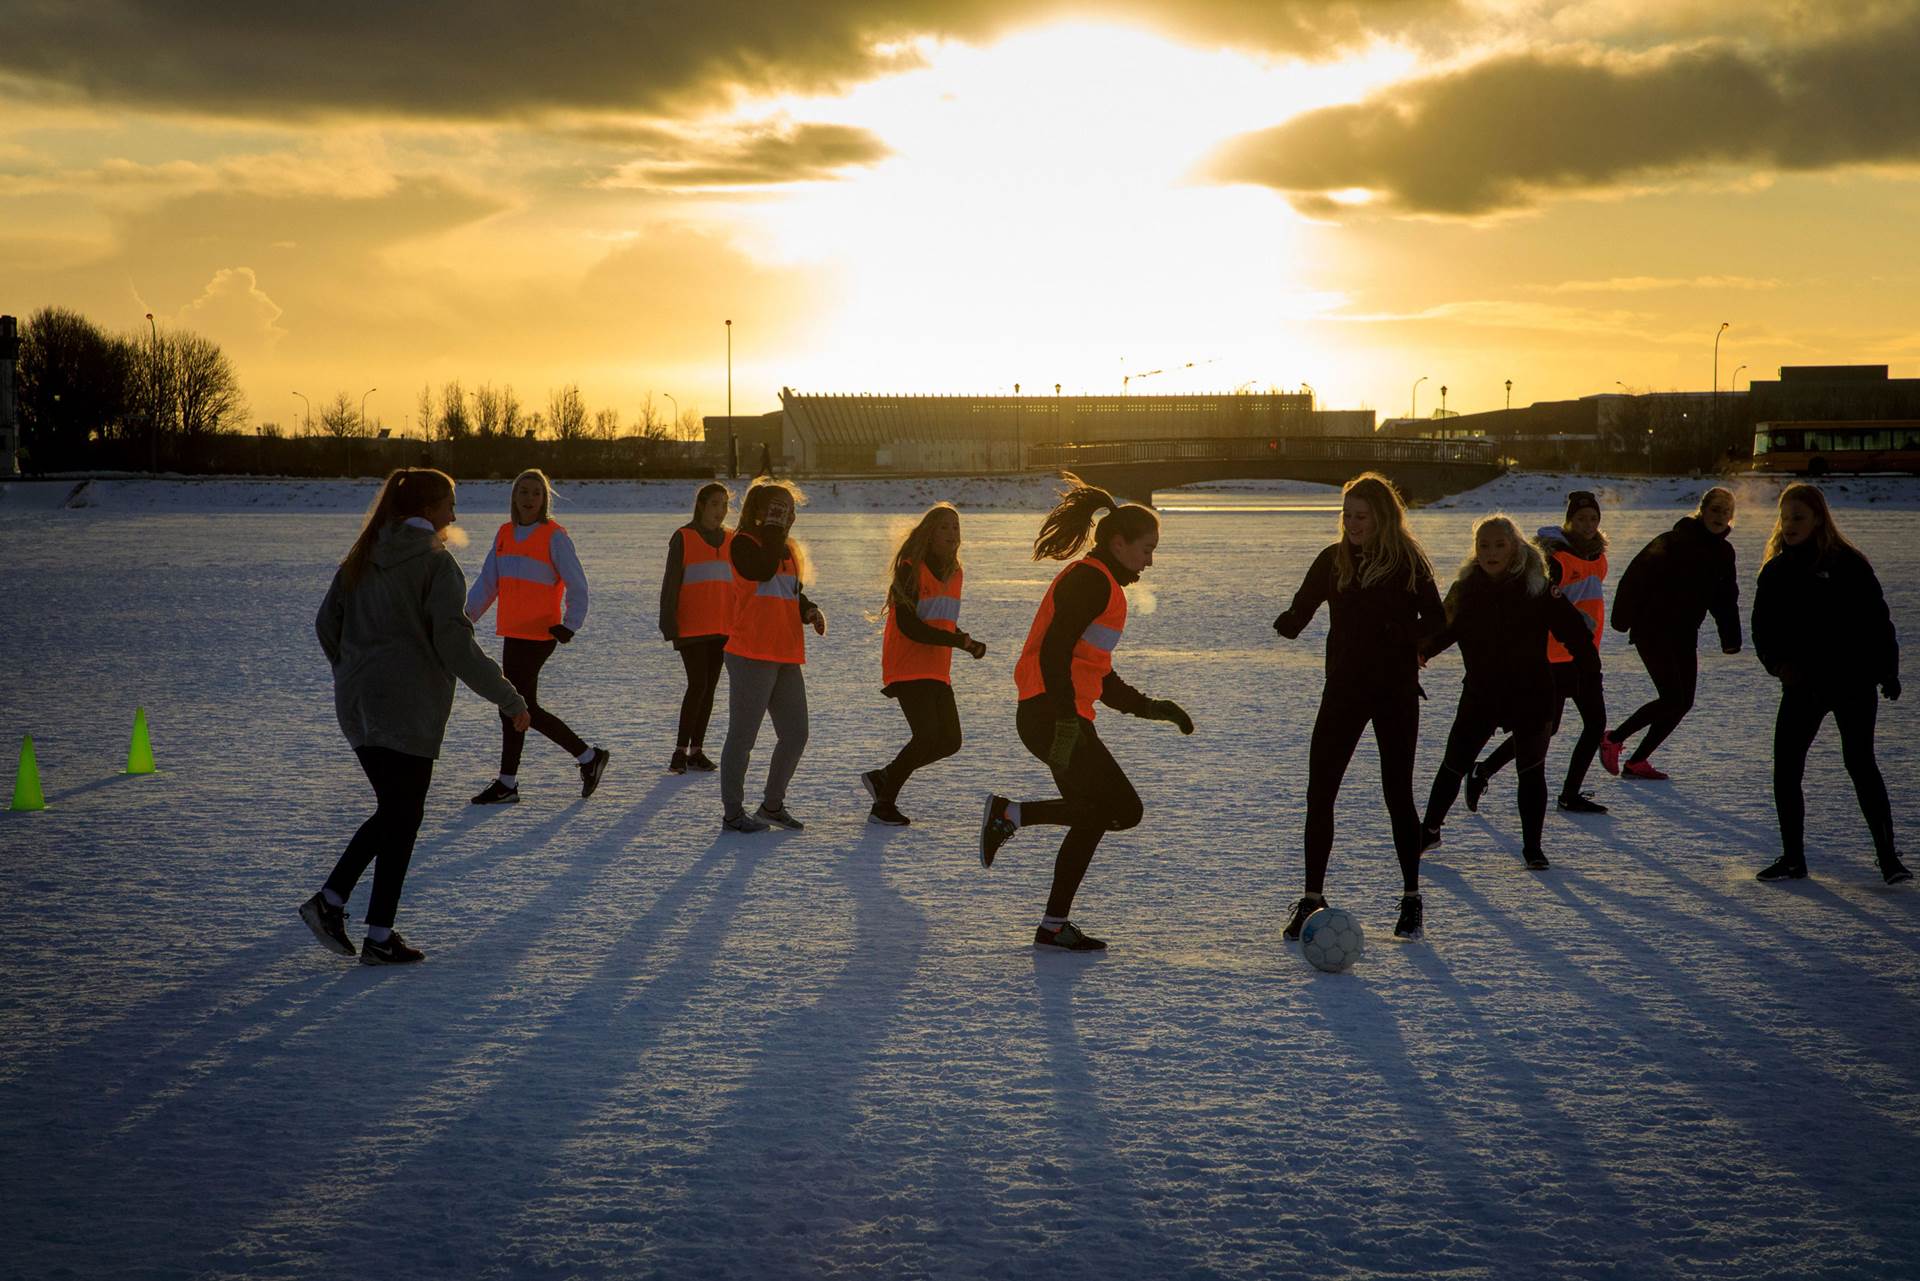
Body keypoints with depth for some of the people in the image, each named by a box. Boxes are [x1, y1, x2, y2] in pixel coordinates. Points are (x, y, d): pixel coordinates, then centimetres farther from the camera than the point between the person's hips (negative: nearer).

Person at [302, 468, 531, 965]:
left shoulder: (363, 558, 11)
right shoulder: (435, 563, -11)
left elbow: (326, 622, 14)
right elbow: (455, 646, -16)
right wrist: (510, 699, -10)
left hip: (356, 706, 7)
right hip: (407, 709, -7)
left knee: (392, 811, 19)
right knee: (402, 819, 2)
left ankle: (329, 900, 8)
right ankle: (380, 937, 5)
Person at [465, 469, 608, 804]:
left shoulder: (554, 535, -6)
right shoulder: (505, 534, 13)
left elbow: (576, 584, -6)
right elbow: (487, 582, 15)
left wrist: (570, 624, -17)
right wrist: (466, 615, 4)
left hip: (538, 634, -8)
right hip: (512, 633, 8)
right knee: (527, 707, 9)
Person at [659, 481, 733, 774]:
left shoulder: (730, 540, 12)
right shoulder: (683, 538, -3)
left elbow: (738, 583, 19)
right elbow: (671, 583, -4)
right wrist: (670, 625, -11)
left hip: (722, 628, 5)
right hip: (691, 627, -5)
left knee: (709, 688, 6)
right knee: (697, 685, -12)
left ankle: (696, 750, 12)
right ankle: (680, 750, -5)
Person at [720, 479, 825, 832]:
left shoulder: (787, 549, 18)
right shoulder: (743, 544, -7)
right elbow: (764, 570, -27)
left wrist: (811, 611, 6)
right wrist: (773, 528, -18)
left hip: (786, 657, 8)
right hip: (752, 656, -8)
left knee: (795, 735, 10)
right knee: (743, 736, -1)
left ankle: (772, 805, 25)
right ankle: (733, 814, 7)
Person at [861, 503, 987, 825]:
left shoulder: (955, 573, 12)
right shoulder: (911, 569, -13)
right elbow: (908, 625, -20)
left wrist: (968, 641, 2)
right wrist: (959, 641, -21)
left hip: (937, 671, 8)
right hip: (907, 669, -8)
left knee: (950, 741, 4)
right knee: (927, 736, -18)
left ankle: (883, 778, 20)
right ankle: (883, 806, -3)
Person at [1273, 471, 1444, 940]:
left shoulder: (1409, 562, -5)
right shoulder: (1334, 559, 3)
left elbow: (1436, 621, -2)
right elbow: (1302, 609, -2)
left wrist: (1402, 632, -19)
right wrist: (1287, 623, -24)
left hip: (1396, 691, -3)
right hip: (1343, 688, 3)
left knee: (1397, 795, 3)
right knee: (1319, 793, -2)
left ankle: (1412, 899, 17)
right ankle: (1312, 898, 6)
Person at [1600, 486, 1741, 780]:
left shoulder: (1723, 552, 9)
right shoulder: (1675, 541, -13)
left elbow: (1725, 599, 16)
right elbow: (1637, 576, -16)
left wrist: (1731, 639, 7)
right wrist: (1624, 619, -22)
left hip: (1685, 635, 8)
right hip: (1653, 631, -8)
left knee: (1683, 702, 3)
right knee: (1672, 698, -14)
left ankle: (1637, 761, 13)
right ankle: (1612, 739, 4)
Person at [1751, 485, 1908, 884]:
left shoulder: (1847, 564, -6)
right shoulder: (1777, 570, 6)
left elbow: (1877, 619, -2)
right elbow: (1763, 626, 10)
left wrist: (1888, 672, -5)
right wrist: (1778, 663, -8)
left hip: (1853, 682, -4)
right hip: (1802, 685, 4)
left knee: (1860, 764, -8)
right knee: (1785, 766, 1)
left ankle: (1888, 856, 0)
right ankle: (1792, 858, 12)